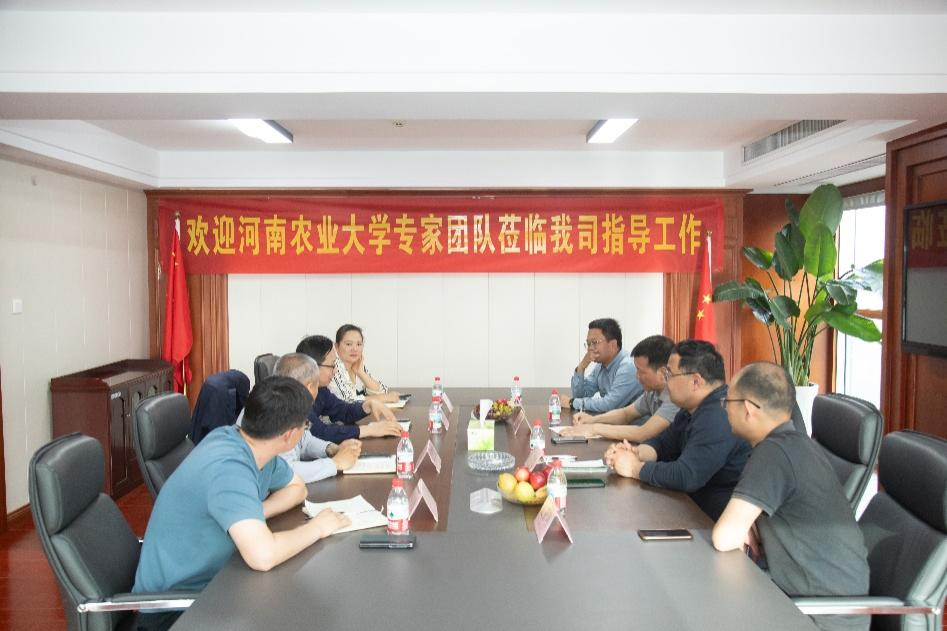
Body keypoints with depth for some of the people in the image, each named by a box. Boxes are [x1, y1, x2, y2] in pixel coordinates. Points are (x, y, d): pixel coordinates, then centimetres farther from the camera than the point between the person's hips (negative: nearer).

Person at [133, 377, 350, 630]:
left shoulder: (253, 447, -6)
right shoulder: (229, 468, -31)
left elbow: (297, 488, 10)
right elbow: (262, 556, -39)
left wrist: (253, 516, -11)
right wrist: (317, 528, -22)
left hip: (210, 580, 7)